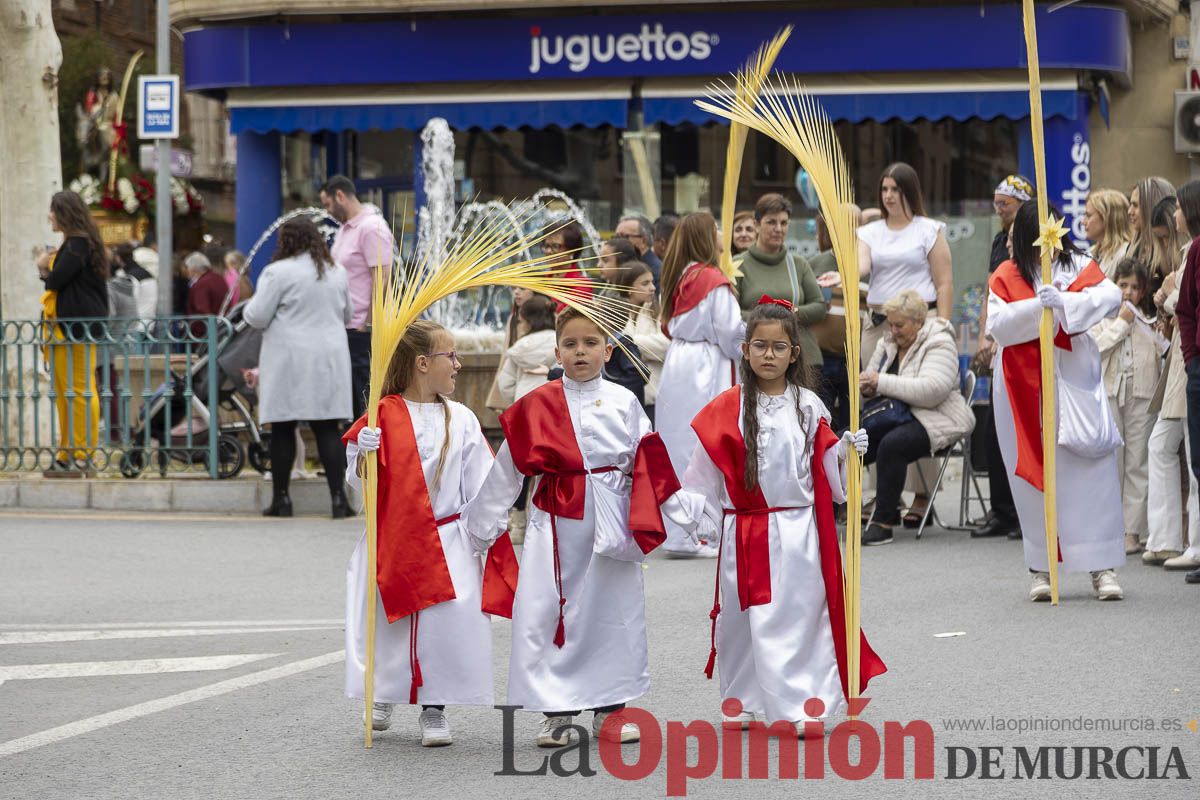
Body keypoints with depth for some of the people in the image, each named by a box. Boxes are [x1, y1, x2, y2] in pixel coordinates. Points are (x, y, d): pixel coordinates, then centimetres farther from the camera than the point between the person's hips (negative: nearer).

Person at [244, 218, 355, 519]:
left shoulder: (278, 272, -9)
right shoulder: (337, 272, 10)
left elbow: (257, 316, -8)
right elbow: (348, 315, 21)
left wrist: (249, 309, 13)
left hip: (290, 361, -4)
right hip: (329, 358, 4)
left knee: (283, 429, 4)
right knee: (328, 428, 3)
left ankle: (281, 498, 7)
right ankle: (338, 497, -5)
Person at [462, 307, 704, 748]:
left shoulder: (623, 403, 5)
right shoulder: (537, 406, 1)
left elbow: (649, 464, 9)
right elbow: (506, 471, 8)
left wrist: (683, 505, 2)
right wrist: (480, 524, 10)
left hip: (612, 524, 1)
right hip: (557, 524, -1)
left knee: (614, 611, 5)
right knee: (547, 612, -3)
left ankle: (609, 708, 16)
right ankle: (556, 712, 6)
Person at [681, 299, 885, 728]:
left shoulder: (808, 407, 3)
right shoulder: (729, 408, 0)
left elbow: (825, 464, 8)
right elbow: (705, 470, 3)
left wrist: (846, 450, -11)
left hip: (797, 529, 0)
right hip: (743, 531, 0)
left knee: (800, 614, -3)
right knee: (741, 619, 7)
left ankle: (804, 706, 1)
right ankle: (741, 703, 22)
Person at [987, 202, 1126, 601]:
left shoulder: (1079, 266, 6)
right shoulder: (1006, 277, 4)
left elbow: (1111, 296, -11)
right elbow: (997, 324, -11)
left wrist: (1065, 303, -24)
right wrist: (1037, 305, -25)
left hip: (1075, 383, 0)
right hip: (1026, 387, 0)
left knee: (1091, 472, -4)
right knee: (1035, 475, 2)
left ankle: (1102, 567, 0)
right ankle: (1041, 568, 10)